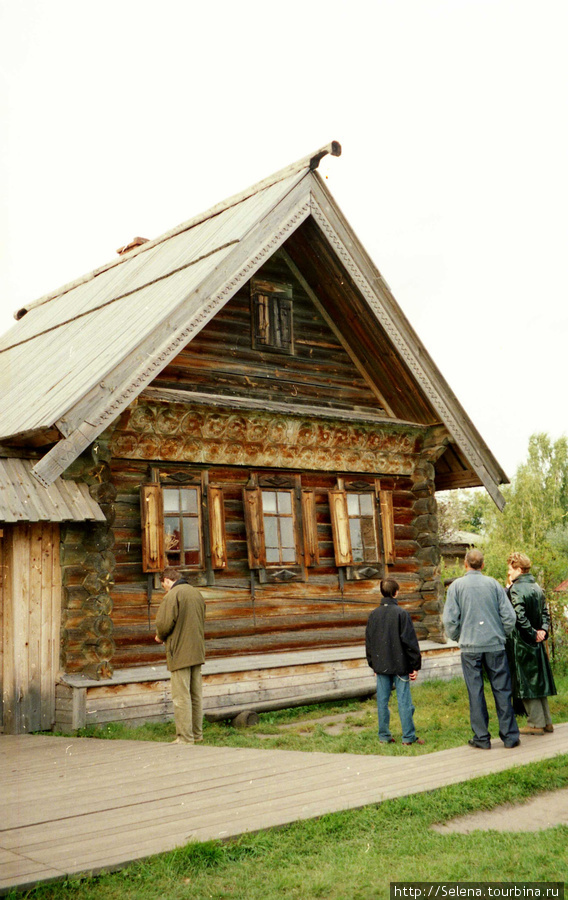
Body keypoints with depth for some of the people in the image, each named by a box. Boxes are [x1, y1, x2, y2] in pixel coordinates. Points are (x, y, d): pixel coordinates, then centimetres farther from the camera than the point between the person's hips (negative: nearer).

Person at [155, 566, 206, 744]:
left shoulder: (172, 595, -12)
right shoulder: (196, 593, 13)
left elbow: (164, 623, -19)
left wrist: (160, 637, 3)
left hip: (180, 652, -8)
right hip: (197, 651, 8)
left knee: (181, 696, -3)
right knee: (196, 694, 13)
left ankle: (185, 736, -1)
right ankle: (197, 733, 19)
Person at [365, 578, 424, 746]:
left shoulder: (373, 614, 4)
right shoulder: (401, 613, -10)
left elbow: (368, 642, 11)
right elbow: (410, 641, -9)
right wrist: (415, 665, -3)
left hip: (381, 666, 4)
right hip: (400, 665, -4)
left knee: (382, 701, 8)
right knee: (404, 701, 1)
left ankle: (384, 736, 14)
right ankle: (408, 737, 4)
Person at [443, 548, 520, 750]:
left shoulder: (456, 586, -1)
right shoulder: (493, 584, 2)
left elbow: (450, 620, -4)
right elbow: (509, 616, 0)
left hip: (470, 646, -1)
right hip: (495, 645, 1)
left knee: (475, 693, 4)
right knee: (502, 690, 6)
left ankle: (481, 738, 8)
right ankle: (510, 736, 10)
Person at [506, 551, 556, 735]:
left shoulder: (515, 590, -16)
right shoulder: (537, 588, 10)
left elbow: (519, 617, -23)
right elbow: (545, 612, 11)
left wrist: (532, 633, -12)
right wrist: (542, 630, 1)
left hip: (521, 644, -8)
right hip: (536, 644, 8)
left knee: (526, 683, 0)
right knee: (538, 681, 15)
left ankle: (536, 723, 4)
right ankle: (546, 721, 20)